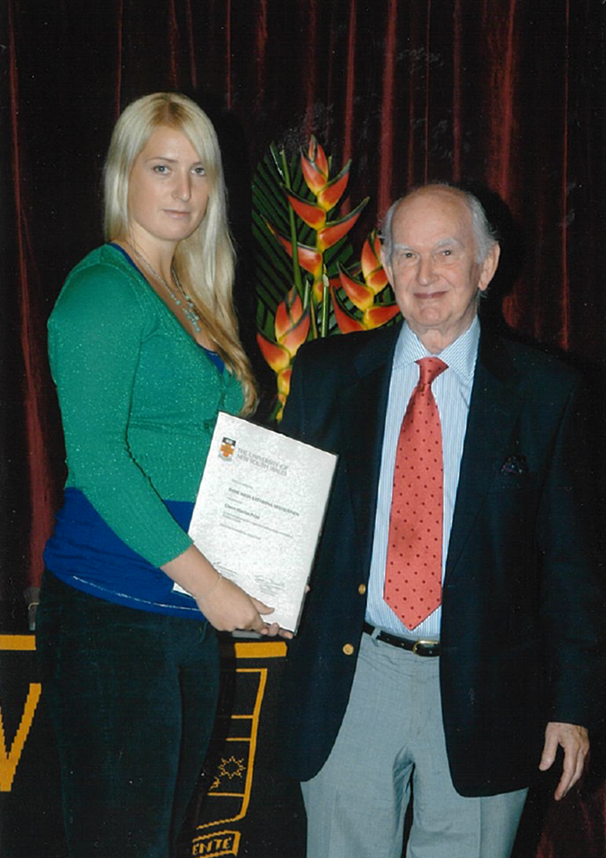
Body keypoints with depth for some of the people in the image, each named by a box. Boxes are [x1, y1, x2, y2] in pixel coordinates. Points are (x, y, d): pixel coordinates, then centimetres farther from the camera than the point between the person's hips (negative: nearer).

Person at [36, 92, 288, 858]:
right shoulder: (104, 290, -9)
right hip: (113, 613, -8)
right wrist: (205, 580, -17)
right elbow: (95, 457, -17)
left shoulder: (188, 299, 16)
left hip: (193, 613, 8)